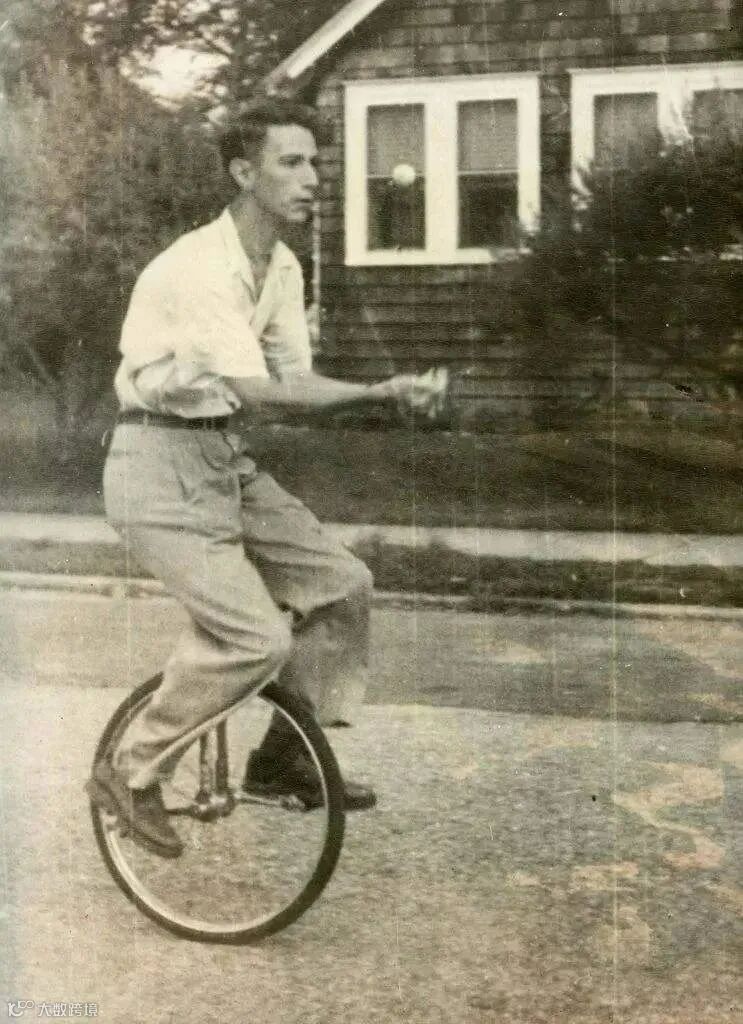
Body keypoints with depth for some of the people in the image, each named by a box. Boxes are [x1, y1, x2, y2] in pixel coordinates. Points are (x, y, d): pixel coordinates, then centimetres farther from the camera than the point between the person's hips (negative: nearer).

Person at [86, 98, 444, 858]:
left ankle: (285, 757, 18)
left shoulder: (283, 268, 6)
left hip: (228, 460, 9)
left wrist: (380, 398, -16)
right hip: (163, 462, -9)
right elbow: (260, 396, -29)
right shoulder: (198, 268, -22)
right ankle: (131, 772, 2)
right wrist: (380, 393, -28)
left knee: (339, 583, 3)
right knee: (256, 636, -17)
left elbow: (290, 383, 3)